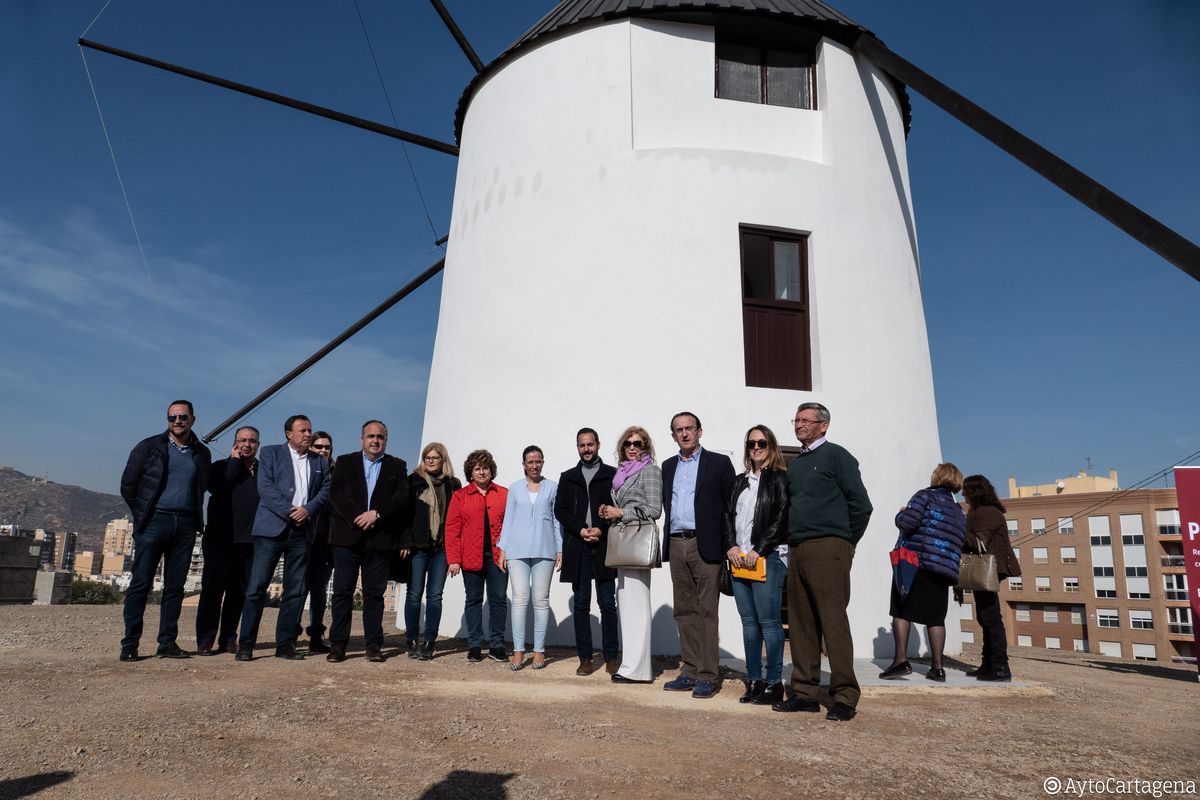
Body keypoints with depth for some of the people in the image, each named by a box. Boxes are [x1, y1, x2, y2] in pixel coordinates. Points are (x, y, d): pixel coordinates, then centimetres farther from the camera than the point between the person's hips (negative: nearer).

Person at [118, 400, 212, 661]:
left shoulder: (202, 453, 11)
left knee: (175, 587, 5)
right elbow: (127, 485, 4)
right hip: (154, 521, -3)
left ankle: (167, 643, 11)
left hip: (186, 525, 3)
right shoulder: (149, 447, 2)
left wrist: (192, 517, 9)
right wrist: (142, 515, 3)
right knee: (140, 584, -2)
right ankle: (129, 644, 4)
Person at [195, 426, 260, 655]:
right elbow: (215, 486, -16)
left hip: (250, 541, 3)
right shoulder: (222, 467, 6)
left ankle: (228, 639, 17)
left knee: (239, 592, 8)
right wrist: (235, 461, -8)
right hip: (221, 539, -3)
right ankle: (205, 641, 5)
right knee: (213, 589, -1)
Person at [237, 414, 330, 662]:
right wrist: (290, 512, -12)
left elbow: (325, 490, 8)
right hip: (272, 528, -3)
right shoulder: (271, 453, 7)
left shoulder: (320, 462, 17)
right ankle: (245, 644, 3)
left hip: (302, 530, 3)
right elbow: (265, 487, -4)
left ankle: (285, 644, 10)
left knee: (296, 590, 3)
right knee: (257, 586, -5)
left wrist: (308, 509, -10)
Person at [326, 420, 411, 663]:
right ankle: (337, 644, 8)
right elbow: (335, 494, 0)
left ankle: (374, 645, 8)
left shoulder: (397, 466, 12)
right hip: (347, 536, 0)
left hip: (381, 539, 0)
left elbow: (402, 498, 0)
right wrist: (356, 518, -12)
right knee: (342, 591, 1)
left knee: (374, 593, 3)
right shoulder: (345, 462, 12)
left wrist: (376, 513, -13)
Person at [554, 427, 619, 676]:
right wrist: (581, 530, -7)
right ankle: (585, 658, 12)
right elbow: (560, 510, 7)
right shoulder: (567, 477, 13)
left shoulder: (612, 475, 5)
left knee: (607, 603, 0)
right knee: (581, 604, 5)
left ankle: (611, 656, 11)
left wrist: (602, 530, -11)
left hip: (604, 545, -2)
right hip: (577, 547, 2)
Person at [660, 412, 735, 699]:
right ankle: (690, 672, 17)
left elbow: (731, 505, -2)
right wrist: (669, 540, 6)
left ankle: (707, 676, 3)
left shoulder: (719, 463, 1)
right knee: (684, 611, 9)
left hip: (705, 545, -5)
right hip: (676, 545, 5)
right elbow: (666, 503, 16)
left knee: (707, 612, -3)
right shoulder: (668, 466, 16)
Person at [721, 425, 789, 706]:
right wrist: (731, 547, -1)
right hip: (739, 559, 6)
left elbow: (782, 519, -9)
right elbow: (727, 516, 15)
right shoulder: (739, 482, 18)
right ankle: (754, 681, 15)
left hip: (768, 558, -6)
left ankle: (774, 683, 4)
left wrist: (758, 551, -12)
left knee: (769, 620, -5)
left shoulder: (780, 479, -1)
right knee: (749, 622, 8)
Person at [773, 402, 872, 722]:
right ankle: (804, 692, 14)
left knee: (833, 622, -8)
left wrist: (845, 542, 0)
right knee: (801, 624, 7)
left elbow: (860, 504, -5)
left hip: (827, 550, -7)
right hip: (797, 552, 7)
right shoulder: (795, 464, 20)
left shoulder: (835, 455, -1)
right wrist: (792, 543, 15)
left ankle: (845, 697, -1)